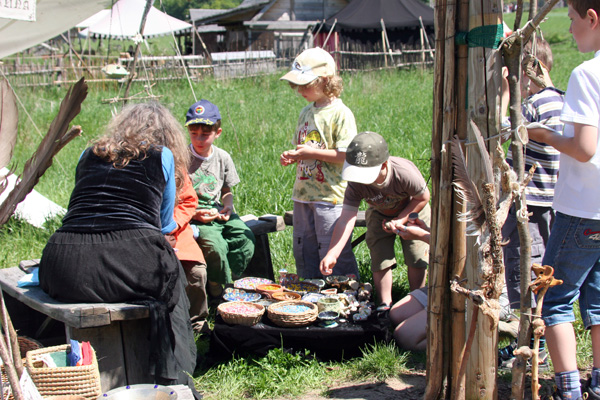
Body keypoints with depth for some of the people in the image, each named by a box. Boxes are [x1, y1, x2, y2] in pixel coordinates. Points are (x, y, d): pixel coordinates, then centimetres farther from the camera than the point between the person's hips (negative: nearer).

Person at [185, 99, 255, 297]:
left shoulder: (223, 157, 8)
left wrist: (228, 206, -2)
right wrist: (194, 214, -18)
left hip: (218, 212, 5)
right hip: (193, 216, -5)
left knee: (245, 238, -20)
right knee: (215, 245, -30)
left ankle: (225, 282, -3)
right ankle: (217, 289, -4)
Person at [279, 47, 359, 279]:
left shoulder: (341, 114, -12)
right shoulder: (306, 113, 12)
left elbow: (346, 155, -18)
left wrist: (312, 153, -18)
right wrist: (291, 157, 2)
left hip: (329, 196, -8)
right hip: (303, 193, 8)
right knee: (303, 251, 14)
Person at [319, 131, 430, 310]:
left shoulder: (405, 173, -41)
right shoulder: (356, 183, -35)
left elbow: (423, 197, -20)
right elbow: (346, 219, -39)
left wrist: (400, 220, -24)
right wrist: (332, 254, -49)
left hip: (413, 211, -2)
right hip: (379, 215, 2)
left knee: (417, 259, -5)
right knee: (380, 260, -6)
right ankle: (384, 305, 12)